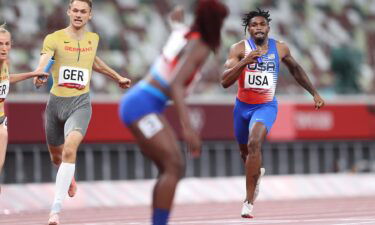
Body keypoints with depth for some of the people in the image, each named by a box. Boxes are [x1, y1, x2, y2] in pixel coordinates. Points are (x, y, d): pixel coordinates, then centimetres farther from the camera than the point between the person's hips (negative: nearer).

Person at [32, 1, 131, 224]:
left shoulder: (93, 38, 7)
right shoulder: (54, 38, -7)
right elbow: (43, 63, -25)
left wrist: (117, 77, 38)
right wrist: (39, 76, -48)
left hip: (81, 103, 0)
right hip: (56, 102, 0)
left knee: (70, 150, -24)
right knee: (56, 156, 17)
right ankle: (70, 177, 56)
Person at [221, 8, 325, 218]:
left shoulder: (280, 48, -5)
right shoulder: (240, 49, -13)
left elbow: (296, 69, 15)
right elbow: (225, 81, -23)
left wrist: (315, 93, 16)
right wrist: (245, 61, -36)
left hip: (266, 106, -2)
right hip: (242, 106, 2)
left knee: (254, 143, -27)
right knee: (245, 151, 20)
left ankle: (249, 201, -24)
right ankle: (257, 173, 58)